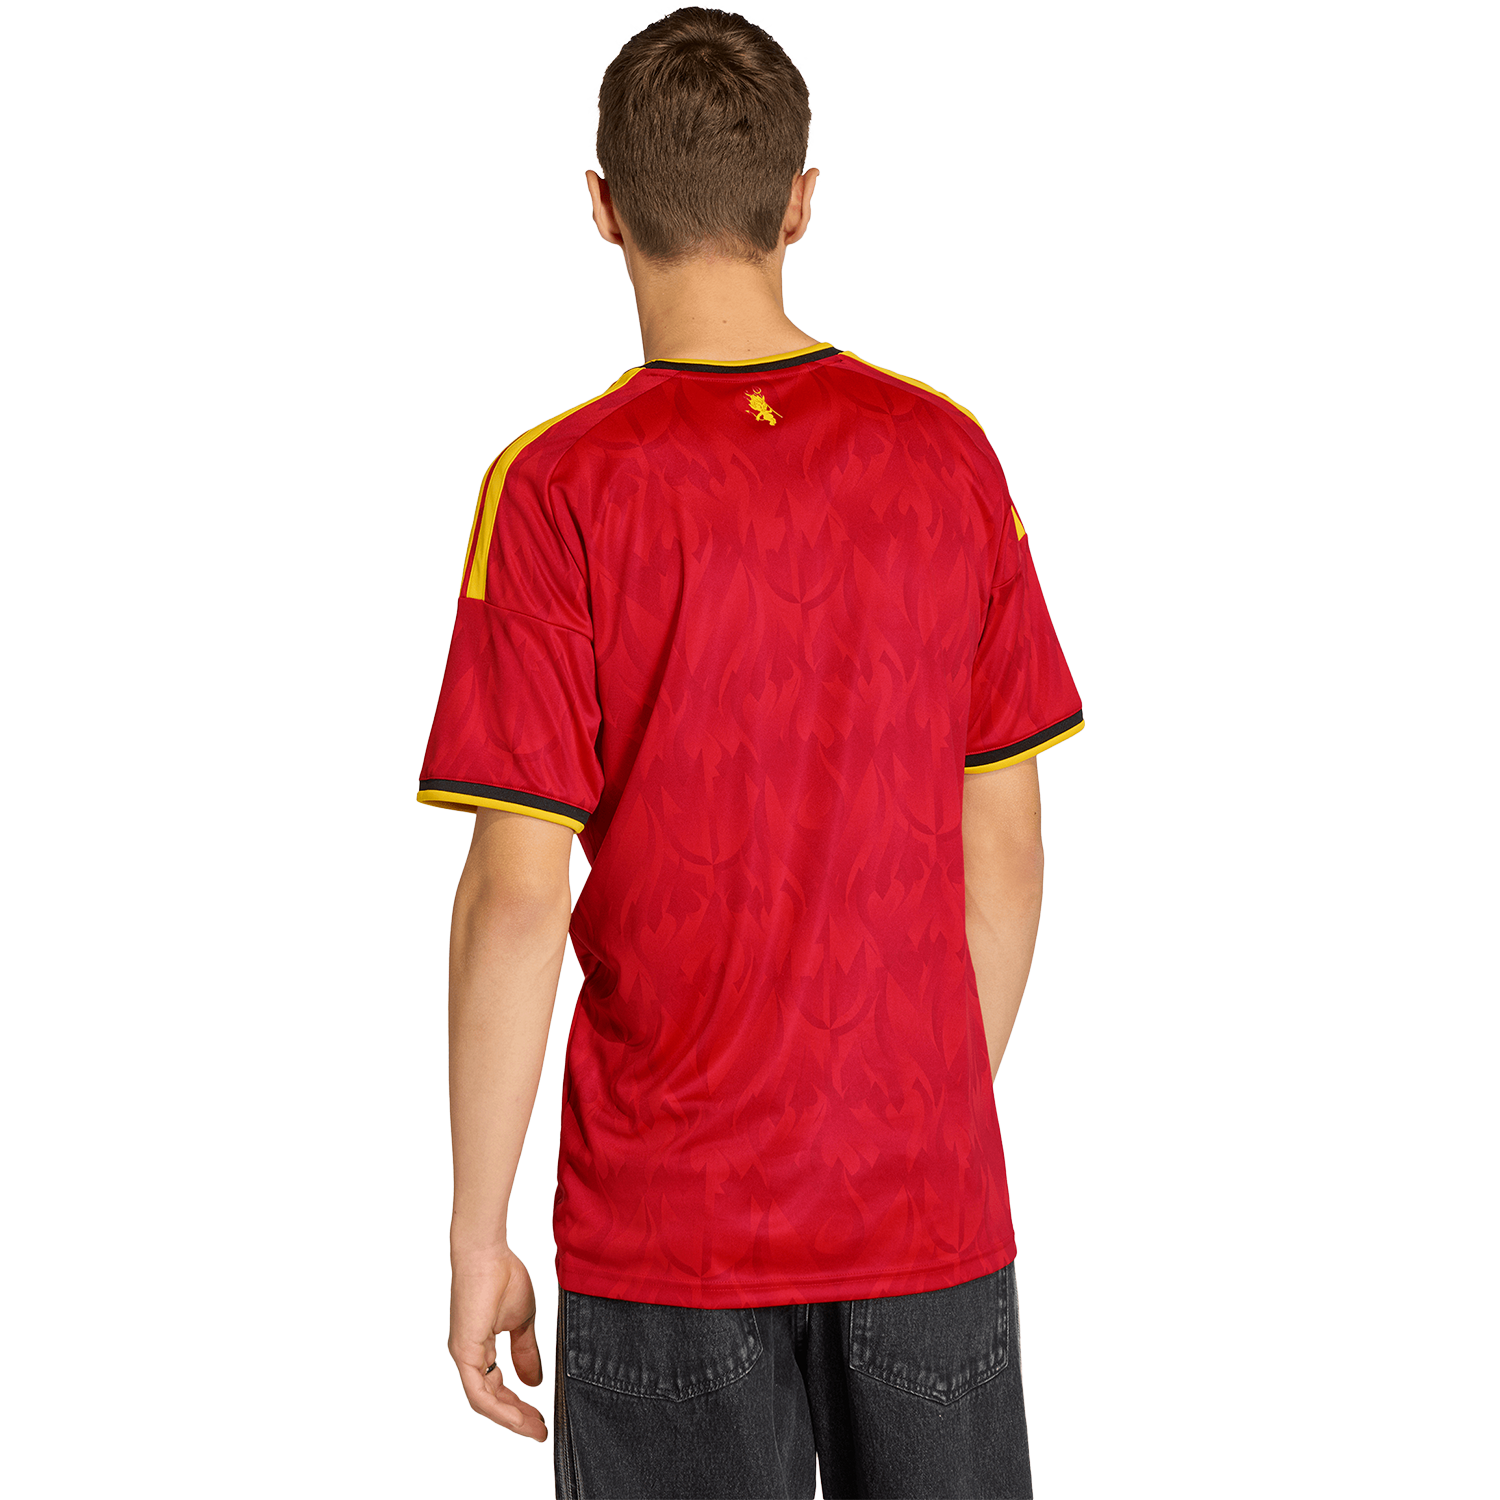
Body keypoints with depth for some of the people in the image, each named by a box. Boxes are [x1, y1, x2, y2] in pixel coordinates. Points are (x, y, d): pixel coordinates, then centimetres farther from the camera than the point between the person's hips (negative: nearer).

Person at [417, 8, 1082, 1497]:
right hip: (932, 1211, 3)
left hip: (668, 1227, -3)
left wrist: (478, 1233, -3)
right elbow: (1005, 852, 4)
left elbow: (519, 893, -13)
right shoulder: (948, 455, -1)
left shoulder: (561, 489, -11)